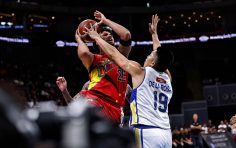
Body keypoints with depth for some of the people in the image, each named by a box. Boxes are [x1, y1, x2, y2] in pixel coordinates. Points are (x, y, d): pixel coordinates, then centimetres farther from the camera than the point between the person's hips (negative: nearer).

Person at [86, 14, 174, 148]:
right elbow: (161, 56, 36)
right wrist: (154, 33, 48)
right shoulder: (167, 78, 16)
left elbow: (113, 53, 10)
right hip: (166, 134, 7)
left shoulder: (140, 72, 1)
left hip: (146, 133, -7)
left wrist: (96, 37, 24)